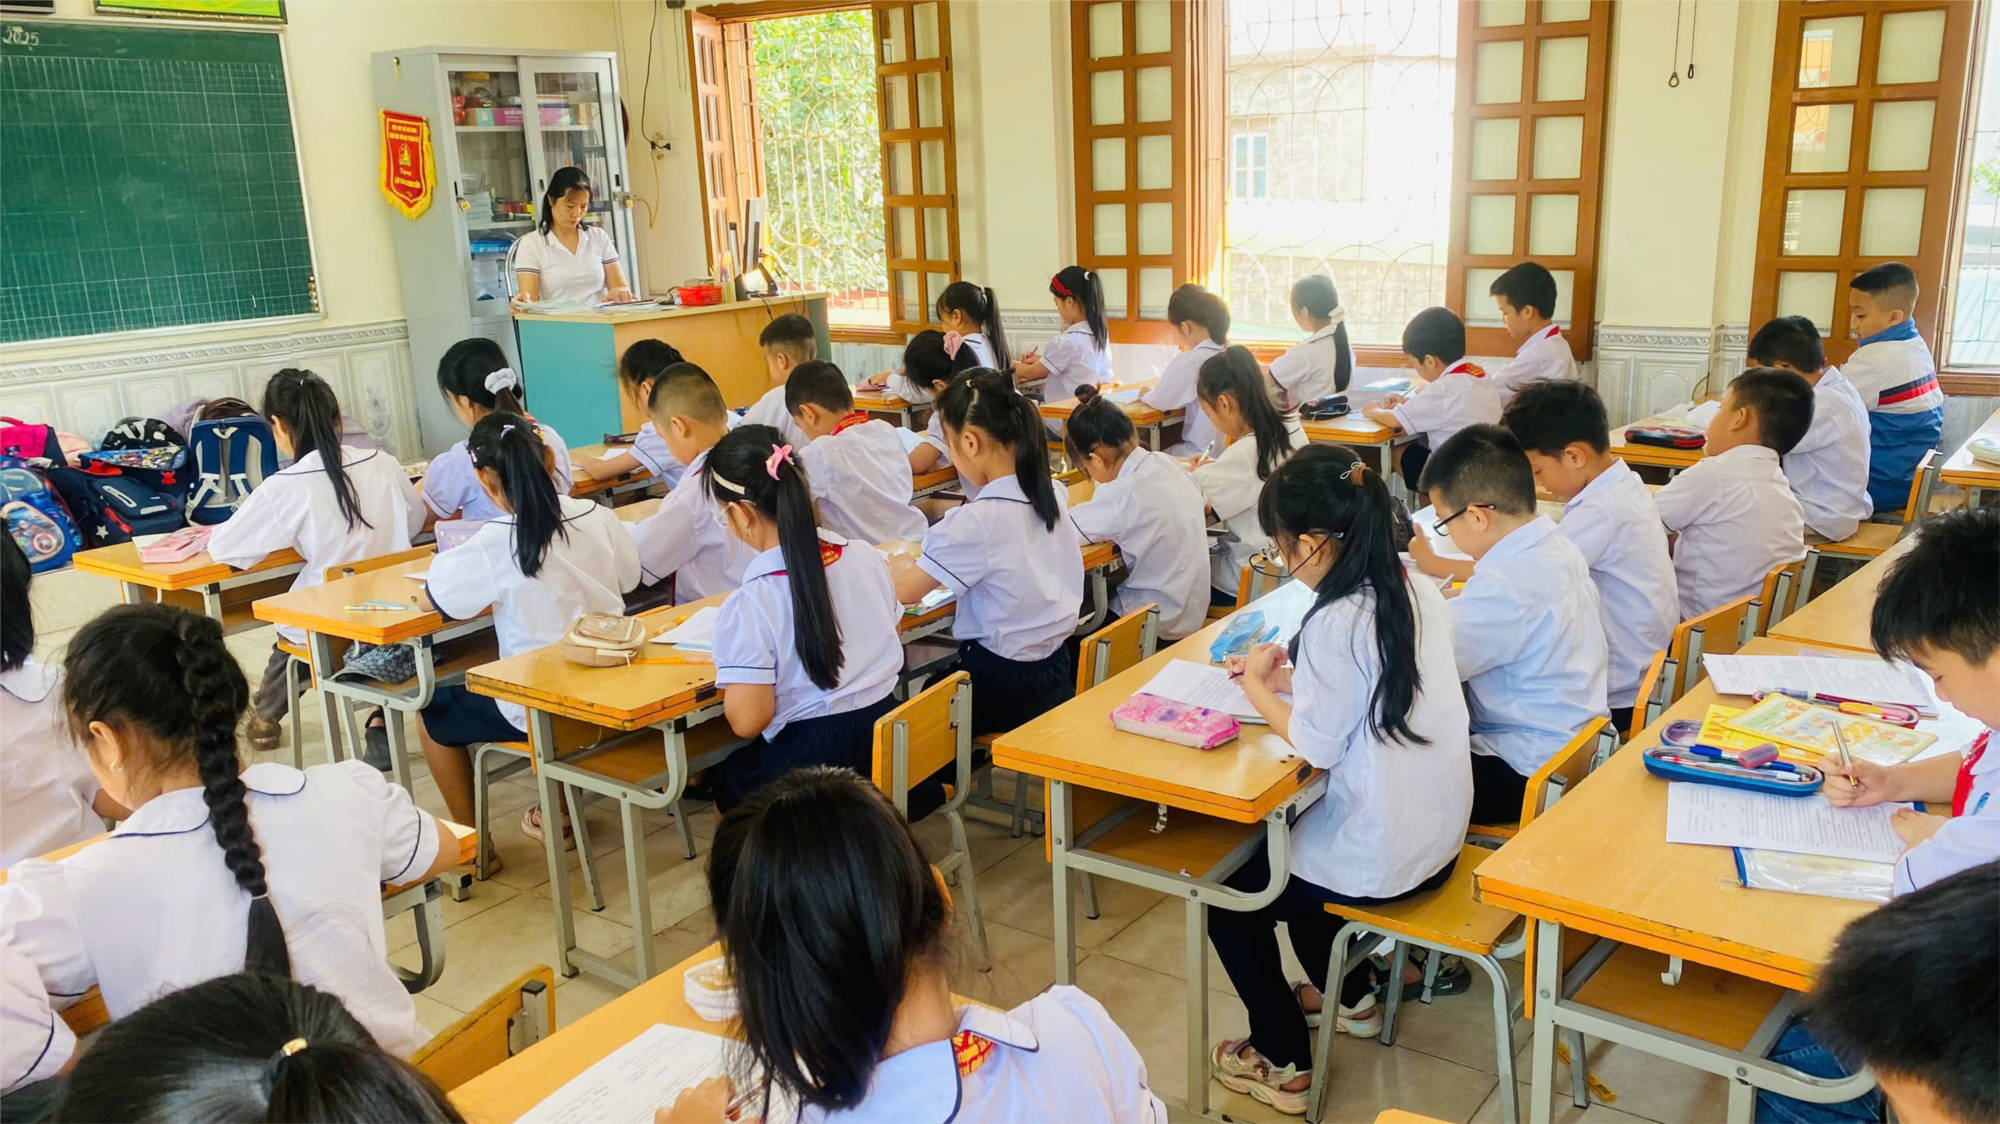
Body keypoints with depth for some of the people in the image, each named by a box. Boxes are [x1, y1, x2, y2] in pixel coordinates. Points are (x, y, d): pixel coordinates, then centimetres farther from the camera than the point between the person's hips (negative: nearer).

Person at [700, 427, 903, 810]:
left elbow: (747, 720, -18)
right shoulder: (865, 556, -3)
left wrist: (728, 665, 0)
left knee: (726, 780, 26)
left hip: (813, 764, -5)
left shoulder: (750, 605, -20)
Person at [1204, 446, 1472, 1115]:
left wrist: (1256, 686, -5)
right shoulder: (1417, 591, -1)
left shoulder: (1337, 621, -26)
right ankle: (1349, 997, 43)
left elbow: (1315, 745, -19)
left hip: (1380, 859, -8)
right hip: (1438, 836, 9)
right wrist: (1291, 675, 7)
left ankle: (1283, 1063, 23)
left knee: (1227, 886, 14)